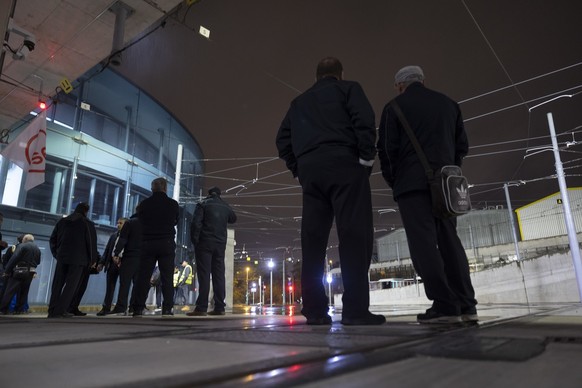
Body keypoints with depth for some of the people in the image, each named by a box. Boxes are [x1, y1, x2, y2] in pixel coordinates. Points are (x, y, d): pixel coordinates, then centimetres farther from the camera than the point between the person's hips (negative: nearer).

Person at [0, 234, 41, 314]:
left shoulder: (22, 246, -6)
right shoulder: (38, 249, 12)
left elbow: (14, 259, -13)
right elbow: (38, 262, 13)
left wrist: (7, 271, -11)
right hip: (30, 273, 5)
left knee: (10, 291, 0)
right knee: (24, 292, 12)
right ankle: (19, 309, 12)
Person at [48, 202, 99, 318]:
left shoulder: (62, 221, 14)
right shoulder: (87, 223, -1)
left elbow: (52, 239, 14)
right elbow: (92, 242, -4)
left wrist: (57, 253, 21)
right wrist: (93, 259, 4)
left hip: (62, 257, 4)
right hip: (78, 259, -4)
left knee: (57, 284, 9)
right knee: (71, 285, -2)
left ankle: (52, 310, 7)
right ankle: (60, 311, -7)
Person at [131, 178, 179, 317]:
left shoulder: (144, 204, 0)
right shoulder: (173, 204, -1)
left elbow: (141, 221, 13)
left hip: (148, 243, 1)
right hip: (167, 243, -1)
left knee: (143, 276, 4)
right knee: (167, 277, 1)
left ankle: (138, 308, 1)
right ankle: (167, 308, -4)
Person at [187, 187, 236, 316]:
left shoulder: (203, 204, 0)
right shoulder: (225, 206, 13)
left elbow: (196, 223, -10)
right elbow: (233, 219, 30)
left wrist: (194, 240, -6)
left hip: (205, 242, -4)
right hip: (220, 244, 4)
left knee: (204, 275, -7)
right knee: (219, 274, 4)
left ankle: (201, 307, -11)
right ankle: (219, 307, 3)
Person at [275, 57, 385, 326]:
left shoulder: (299, 102, 27)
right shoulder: (348, 89, 14)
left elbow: (283, 138, 18)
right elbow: (364, 121, -5)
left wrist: (297, 168, 16)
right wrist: (366, 157, -4)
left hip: (309, 169, 5)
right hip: (343, 164, -4)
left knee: (312, 238, 0)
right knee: (354, 233, -8)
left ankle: (314, 309, -1)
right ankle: (355, 309, -13)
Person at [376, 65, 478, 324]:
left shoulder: (395, 106, 5)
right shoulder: (448, 104, 19)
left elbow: (386, 148, -3)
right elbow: (462, 145, 15)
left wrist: (392, 180, 9)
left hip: (412, 182, -5)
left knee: (423, 241, -7)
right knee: (449, 240, 7)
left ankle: (445, 305, -10)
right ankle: (466, 305, 6)